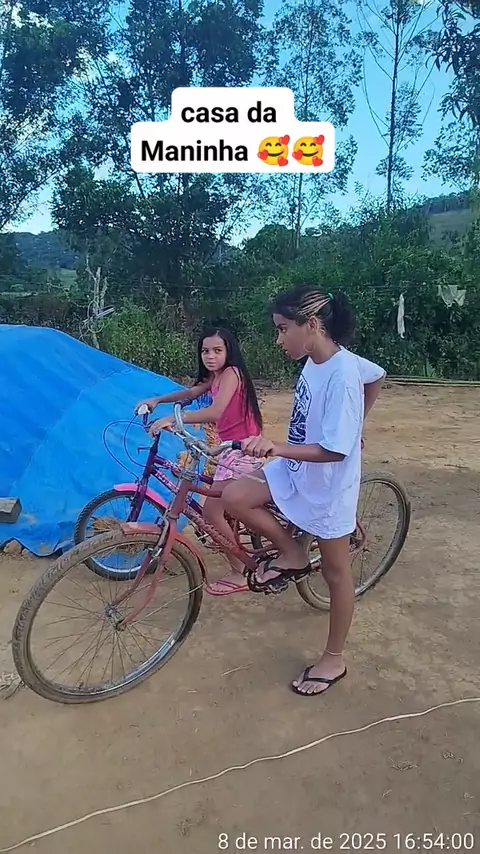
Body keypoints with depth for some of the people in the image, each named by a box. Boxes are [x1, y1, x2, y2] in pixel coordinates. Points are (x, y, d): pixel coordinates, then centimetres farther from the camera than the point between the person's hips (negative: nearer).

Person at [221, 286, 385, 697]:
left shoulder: (341, 375, -28)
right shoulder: (318, 359, -3)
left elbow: (335, 450, -30)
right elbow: (378, 375, 14)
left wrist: (276, 447, -41)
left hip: (327, 484, -8)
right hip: (295, 469, 8)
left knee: (336, 571, 10)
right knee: (234, 497, -7)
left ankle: (334, 660, 30)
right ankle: (292, 555, 13)